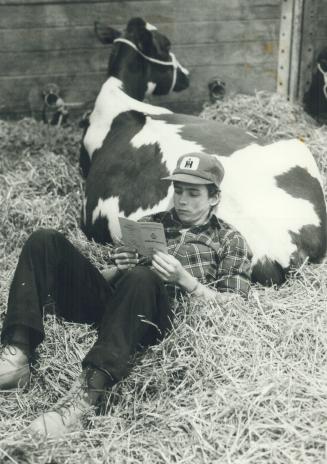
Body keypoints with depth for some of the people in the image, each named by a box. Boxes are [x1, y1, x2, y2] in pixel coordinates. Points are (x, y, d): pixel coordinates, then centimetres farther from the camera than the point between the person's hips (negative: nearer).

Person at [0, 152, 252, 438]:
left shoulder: (230, 241, 17)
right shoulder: (150, 224, 27)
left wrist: (183, 278, -9)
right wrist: (119, 269, 0)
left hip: (162, 313, -5)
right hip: (112, 302, 5)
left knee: (141, 277, -39)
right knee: (45, 241, -12)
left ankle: (89, 392, -45)